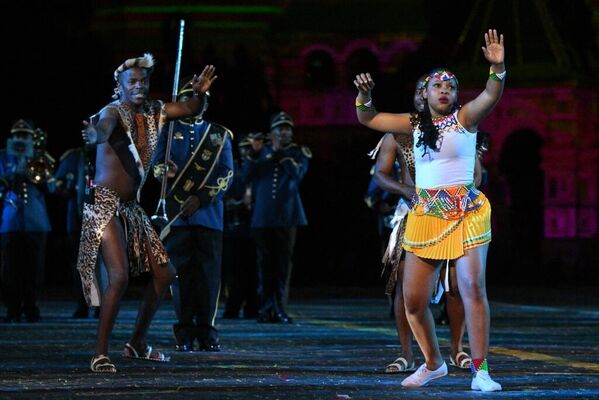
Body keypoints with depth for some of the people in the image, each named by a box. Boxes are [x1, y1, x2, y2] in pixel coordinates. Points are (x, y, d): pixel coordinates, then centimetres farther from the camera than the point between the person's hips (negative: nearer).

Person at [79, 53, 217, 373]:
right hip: (104, 205, -9)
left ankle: (136, 344, 24)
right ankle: (100, 354, -14)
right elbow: (103, 129, -37)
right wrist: (93, 134, -62)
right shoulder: (113, 112, -14)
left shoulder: (153, 112, 9)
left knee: (164, 273, 11)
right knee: (119, 276, -21)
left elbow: (191, 109, 17)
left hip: (132, 208, 9)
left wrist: (200, 93, -6)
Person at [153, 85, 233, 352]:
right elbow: (159, 165, 2)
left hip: (209, 212, 1)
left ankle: (207, 334, 4)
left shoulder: (219, 135, 14)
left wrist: (201, 197, -10)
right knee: (181, 271, -3)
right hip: (177, 213, -1)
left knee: (209, 272, -2)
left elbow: (226, 173, 4)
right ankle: (184, 334, 2)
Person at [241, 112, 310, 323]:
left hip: (287, 216, -1)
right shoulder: (262, 150, 13)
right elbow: (246, 176, 4)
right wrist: (254, 153, -8)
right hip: (262, 216, 1)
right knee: (265, 264, 0)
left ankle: (280, 309, -2)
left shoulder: (299, 153, 9)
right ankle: (265, 308, 3)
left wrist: (281, 153, -12)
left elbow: (298, 174, -10)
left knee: (283, 264, -3)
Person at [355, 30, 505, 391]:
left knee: (473, 287, -17)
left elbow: (491, 96, -20)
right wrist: (364, 96, 0)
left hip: (466, 212, -5)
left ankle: (481, 371, -14)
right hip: (424, 216, 5)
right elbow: (369, 119, 19)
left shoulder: (465, 117, -1)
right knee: (414, 300, 4)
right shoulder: (415, 124, 12)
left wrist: (498, 69, -37)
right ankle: (433, 364, 25)